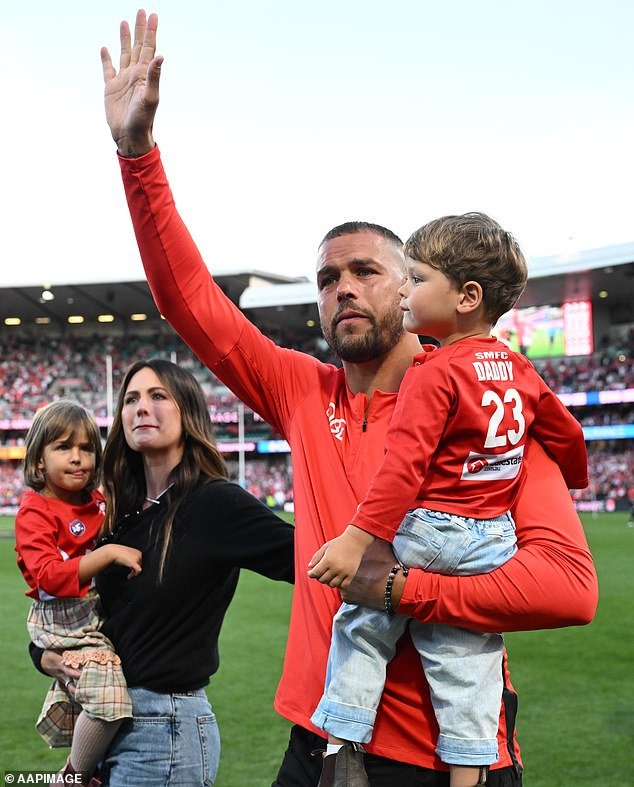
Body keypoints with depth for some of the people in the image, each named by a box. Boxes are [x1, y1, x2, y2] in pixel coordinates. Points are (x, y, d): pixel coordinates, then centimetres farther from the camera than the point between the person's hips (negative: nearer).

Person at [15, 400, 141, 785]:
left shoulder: (99, 503, 5)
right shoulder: (35, 512, -14)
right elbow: (49, 577, -26)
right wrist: (109, 553, -30)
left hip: (101, 619, 8)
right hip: (65, 627, -8)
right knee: (109, 699, -22)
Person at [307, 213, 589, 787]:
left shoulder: (434, 373, -15)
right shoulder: (520, 370, 8)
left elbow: (403, 466, -23)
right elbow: (568, 435, 20)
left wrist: (357, 540, -26)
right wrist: (572, 480, 41)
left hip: (425, 531, -6)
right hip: (493, 538, 6)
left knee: (360, 628, 9)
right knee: (466, 659, 10)